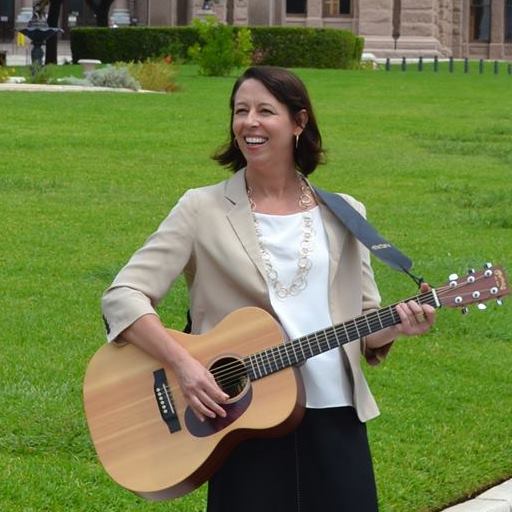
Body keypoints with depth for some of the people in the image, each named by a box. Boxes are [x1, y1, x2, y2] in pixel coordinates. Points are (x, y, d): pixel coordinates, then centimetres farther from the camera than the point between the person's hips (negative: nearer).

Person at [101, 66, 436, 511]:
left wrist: (397, 325, -10)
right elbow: (123, 298, -6)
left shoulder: (343, 215, 10)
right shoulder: (204, 210, 1)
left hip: (335, 421, 2)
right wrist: (184, 364, -20)